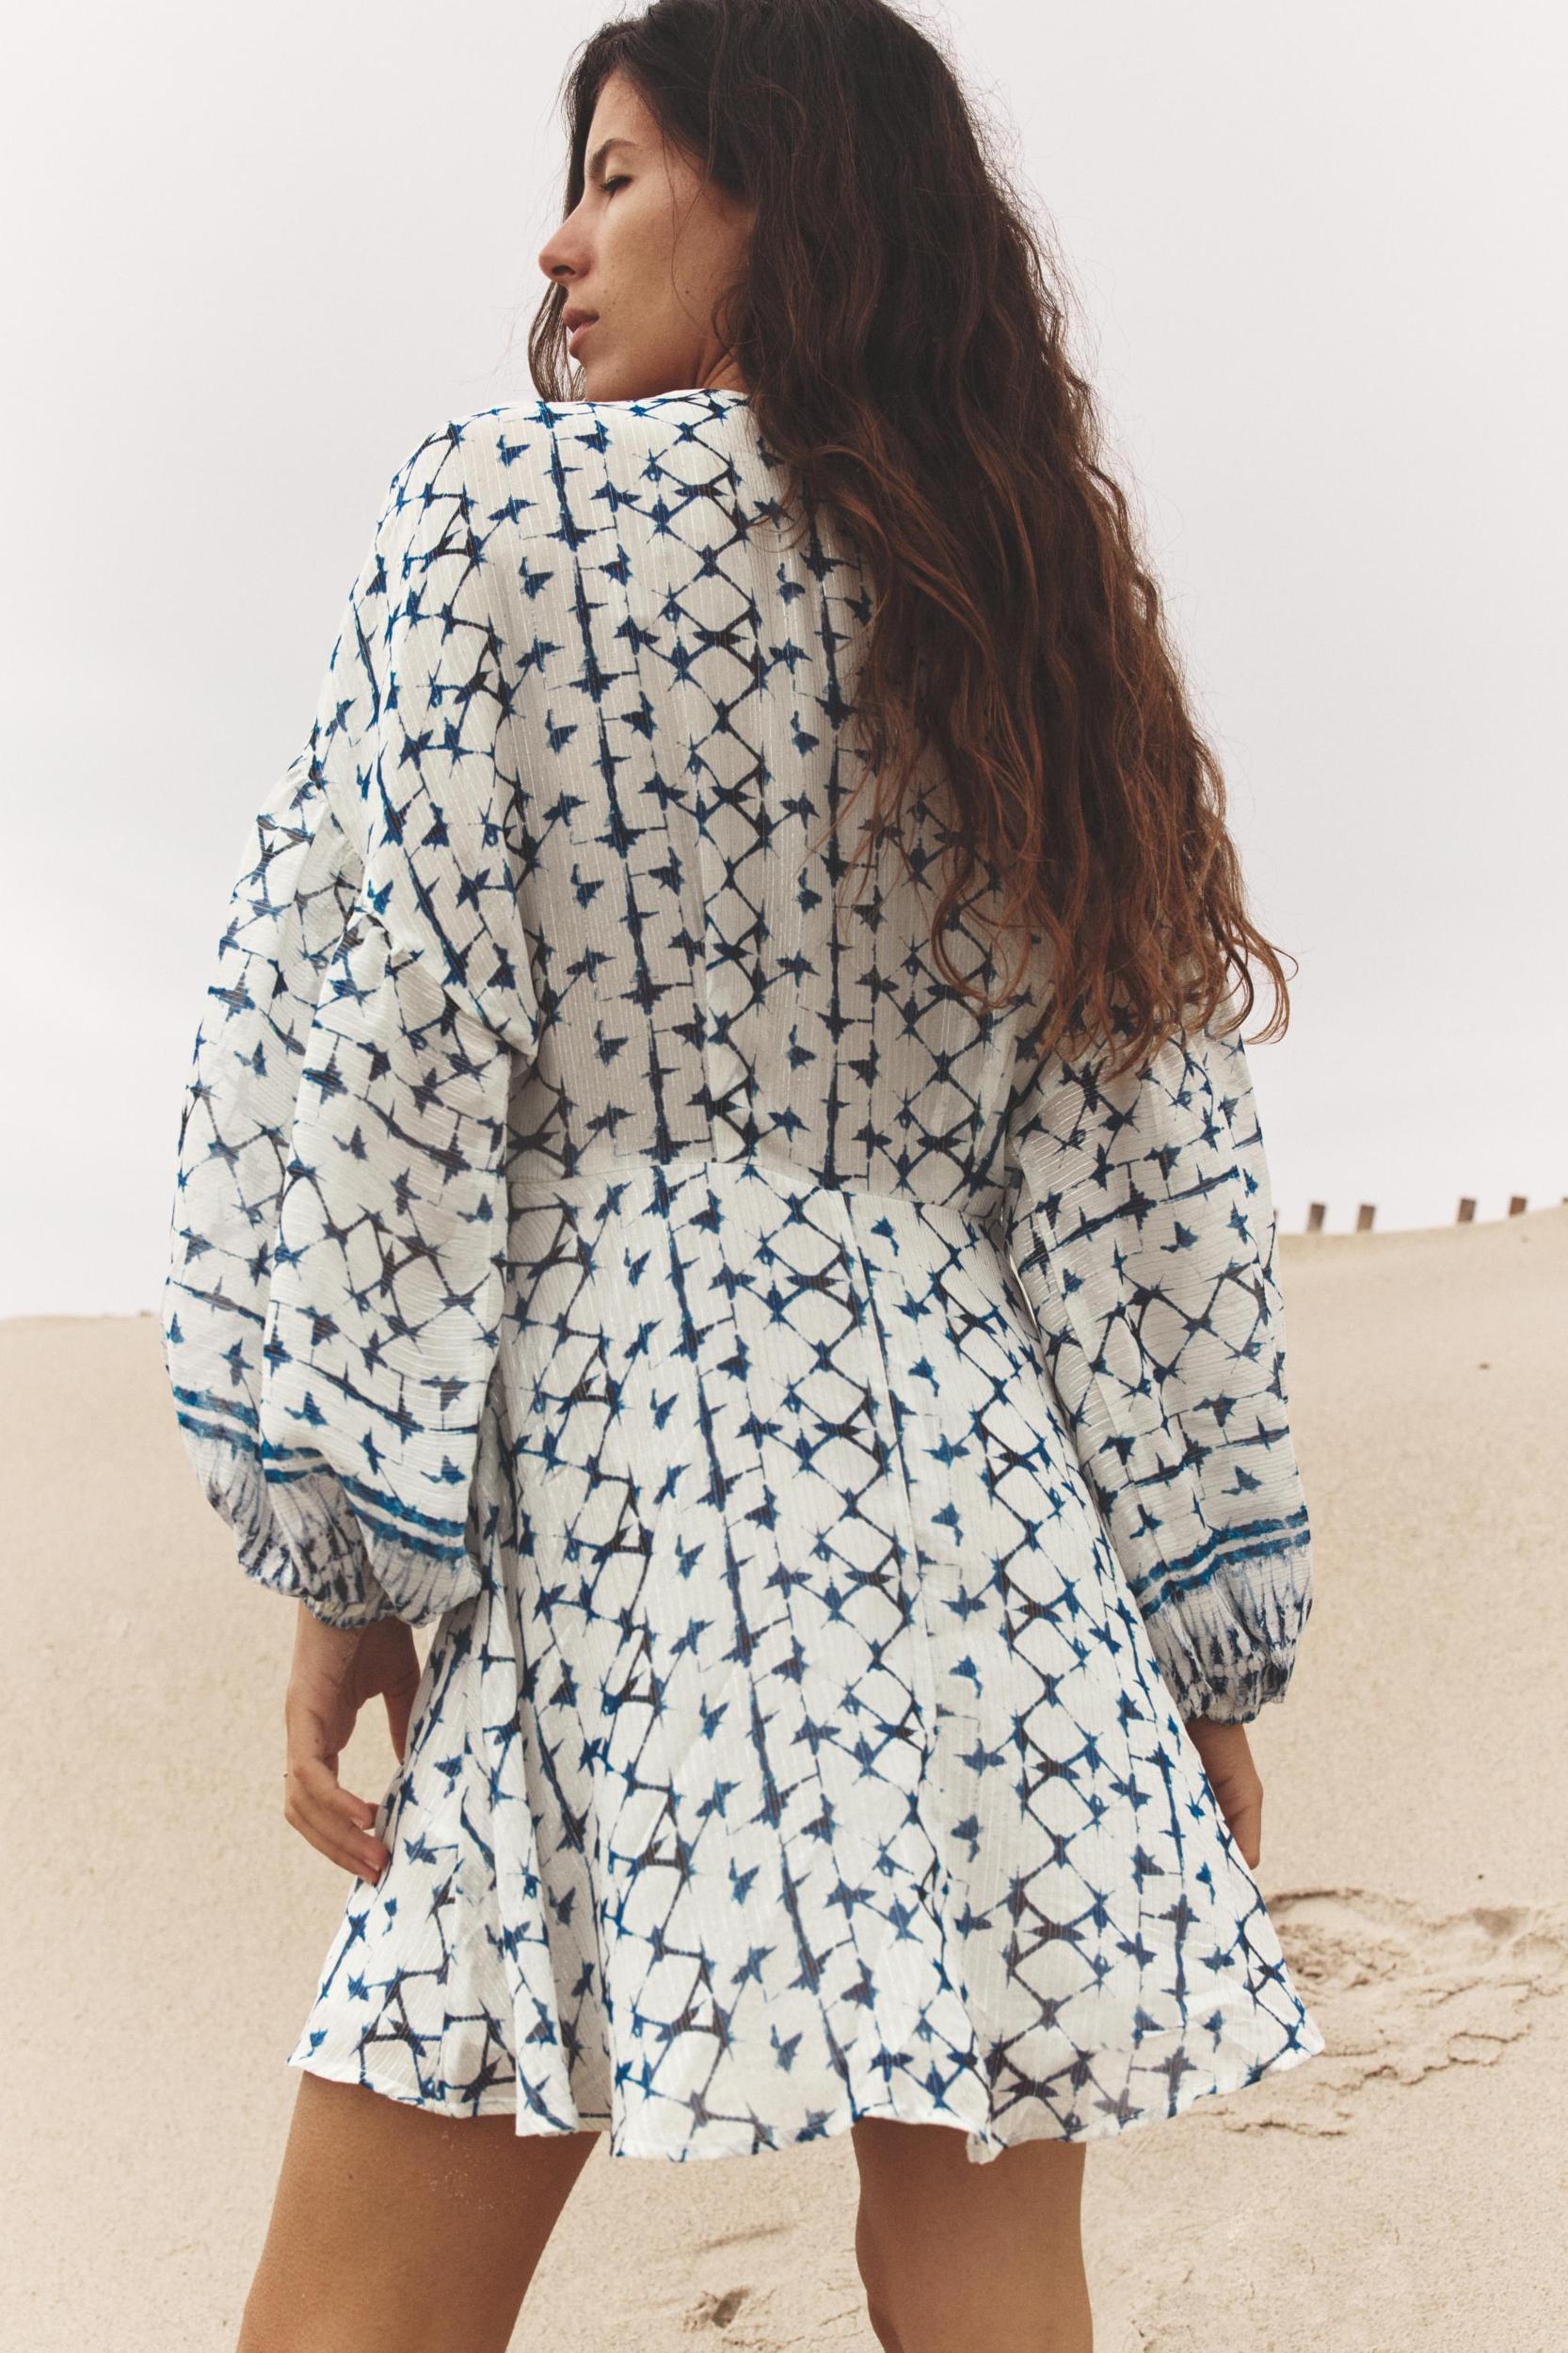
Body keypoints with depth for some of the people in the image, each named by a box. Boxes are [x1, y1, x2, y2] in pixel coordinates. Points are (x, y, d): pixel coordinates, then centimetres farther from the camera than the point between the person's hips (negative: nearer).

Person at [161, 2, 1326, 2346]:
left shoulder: (500, 502, 1)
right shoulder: (1034, 611, 14)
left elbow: (379, 1029, -7)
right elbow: (1149, 1156, 11)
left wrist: (350, 1540, -5)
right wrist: (1203, 1629, 13)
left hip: (612, 1446, -5)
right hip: (971, 1474, 5)